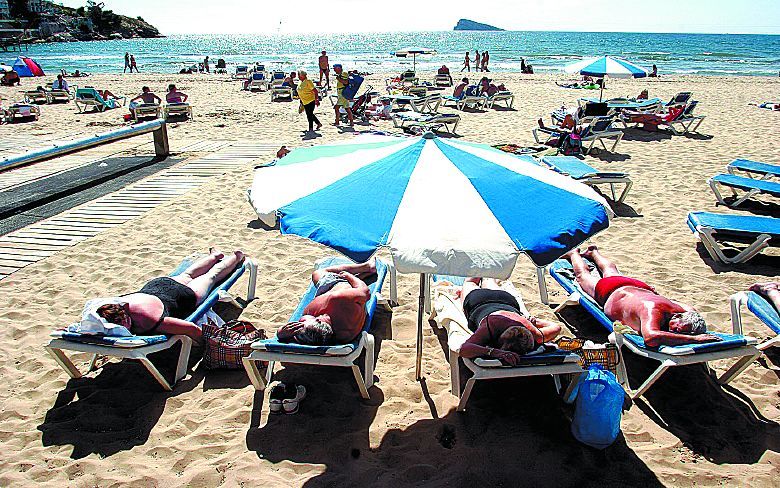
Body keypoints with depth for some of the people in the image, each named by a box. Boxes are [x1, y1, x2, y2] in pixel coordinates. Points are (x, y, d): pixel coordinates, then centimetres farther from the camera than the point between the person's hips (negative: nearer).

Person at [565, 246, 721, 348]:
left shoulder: (689, 312, -36)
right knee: (583, 274, 27)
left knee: (611, 270, 38)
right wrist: (695, 339, -67)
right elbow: (650, 337, -68)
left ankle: (594, 252, 68)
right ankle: (574, 253, 57)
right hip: (611, 292, -5)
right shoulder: (653, 310, -51)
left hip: (641, 288, 5)